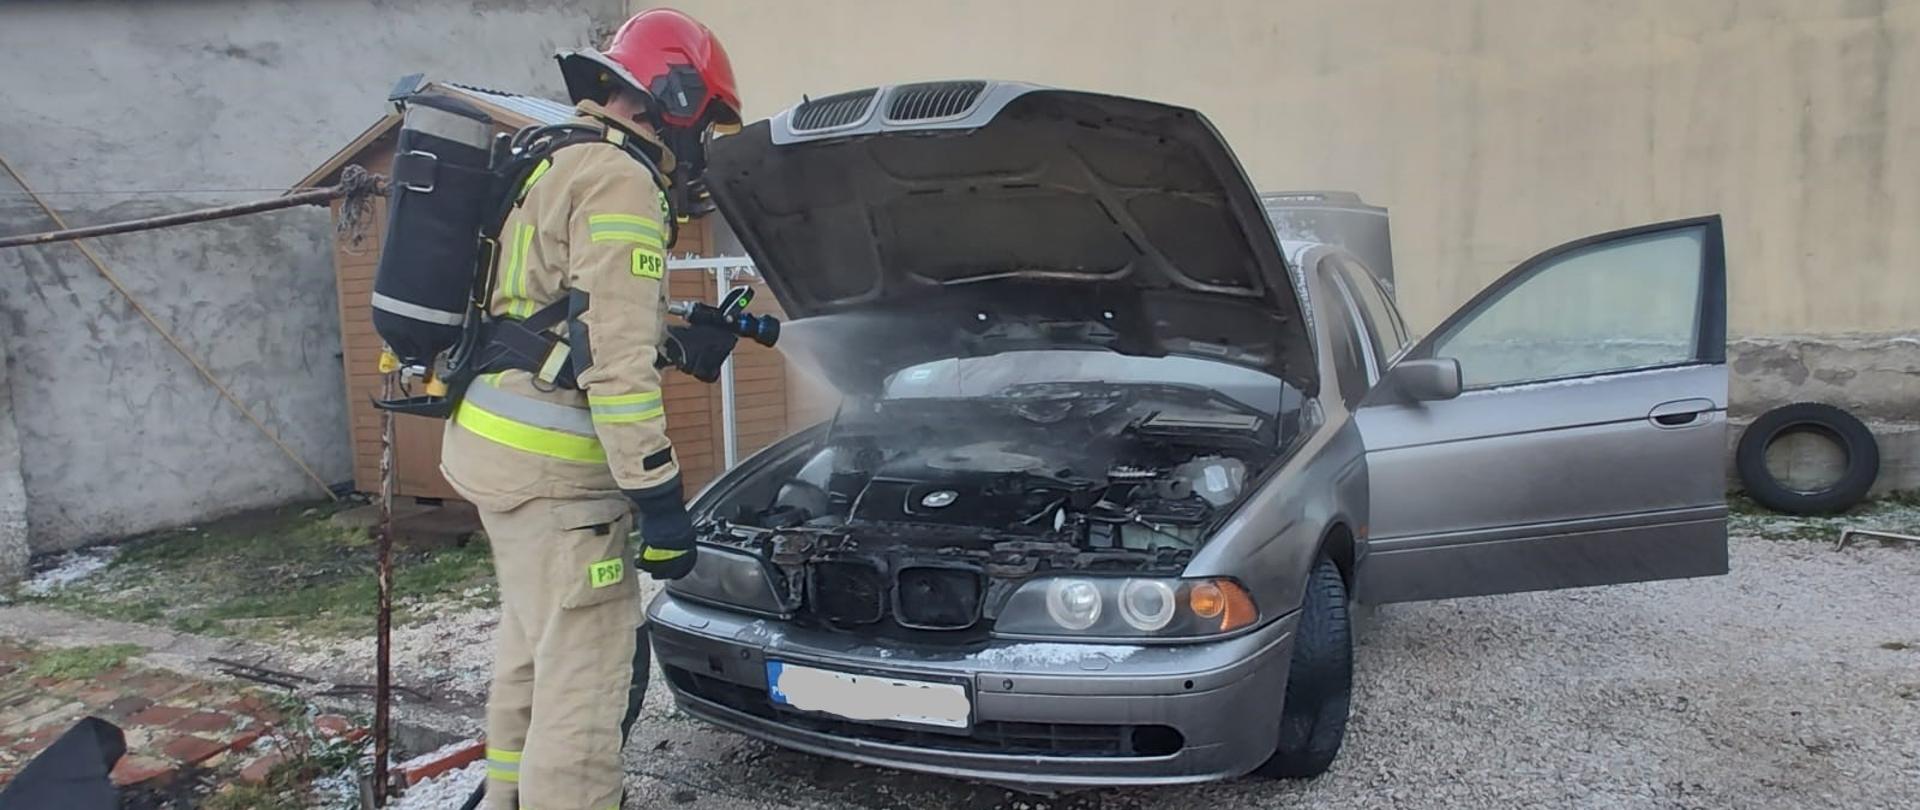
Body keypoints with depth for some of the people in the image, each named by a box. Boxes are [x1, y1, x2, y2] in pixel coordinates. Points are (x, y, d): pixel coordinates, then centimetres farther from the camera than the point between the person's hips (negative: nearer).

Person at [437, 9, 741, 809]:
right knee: (583, 671, -4)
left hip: (501, 442, 11)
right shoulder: (618, 180, -15)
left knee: (531, 645, 24)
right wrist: (659, 496, -20)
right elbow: (616, 357, -22)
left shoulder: (558, 165, 18)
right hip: (551, 466, -11)